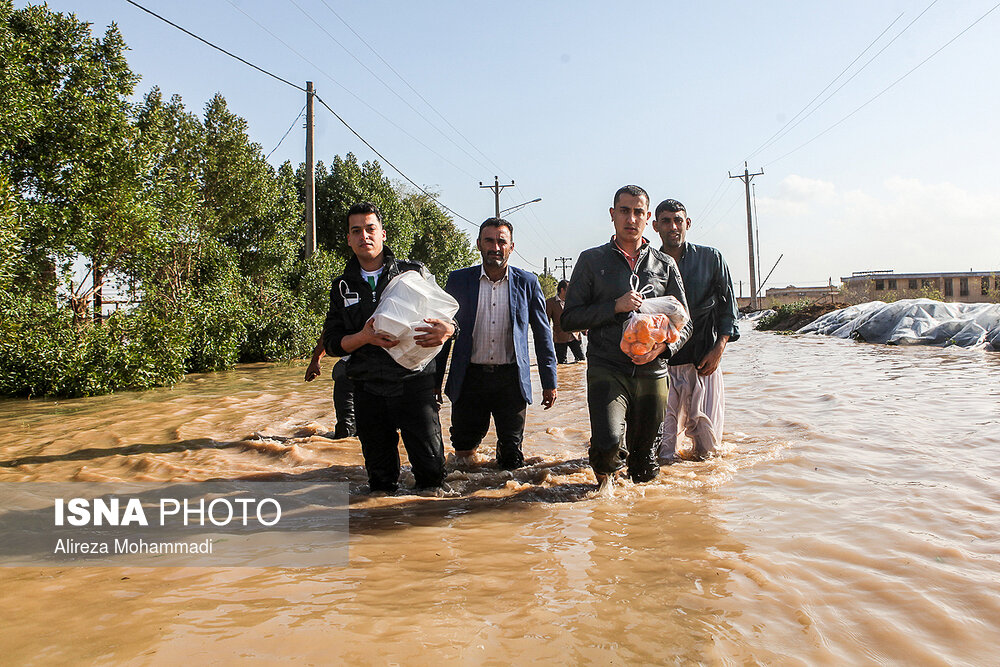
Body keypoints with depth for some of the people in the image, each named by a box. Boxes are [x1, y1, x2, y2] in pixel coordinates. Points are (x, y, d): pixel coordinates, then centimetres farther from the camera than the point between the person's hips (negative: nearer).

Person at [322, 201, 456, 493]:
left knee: (431, 467, -4)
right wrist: (364, 337, -15)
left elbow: (447, 318, 4)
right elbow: (331, 342, 6)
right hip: (368, 390, 2)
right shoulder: (343, 286, 11)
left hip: (414, 384, -2)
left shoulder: (414, 272, 4)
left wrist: (445, 330, -21)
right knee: (380, 476, 10)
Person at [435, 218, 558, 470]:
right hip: (469, 378, 0)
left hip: (511, 379, 0)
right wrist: (435, 382, 3)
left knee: (512, 457, 7)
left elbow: (543, 335, 7)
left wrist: (549, 382, 5)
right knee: (464, 452, 7)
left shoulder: (527, 283, 2)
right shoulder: (458, 280, 2)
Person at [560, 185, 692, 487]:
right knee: (608, 444, -24)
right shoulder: (592, 260, 6)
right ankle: (605, 480, 10)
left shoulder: (665, 265, 12)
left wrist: (663, 346, -7)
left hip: (651, 372, 3)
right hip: (606, 369, -2)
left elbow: (684, 322, 14)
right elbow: (570, 318, 2)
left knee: (644, 473, 9)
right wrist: (615, 307, -11)